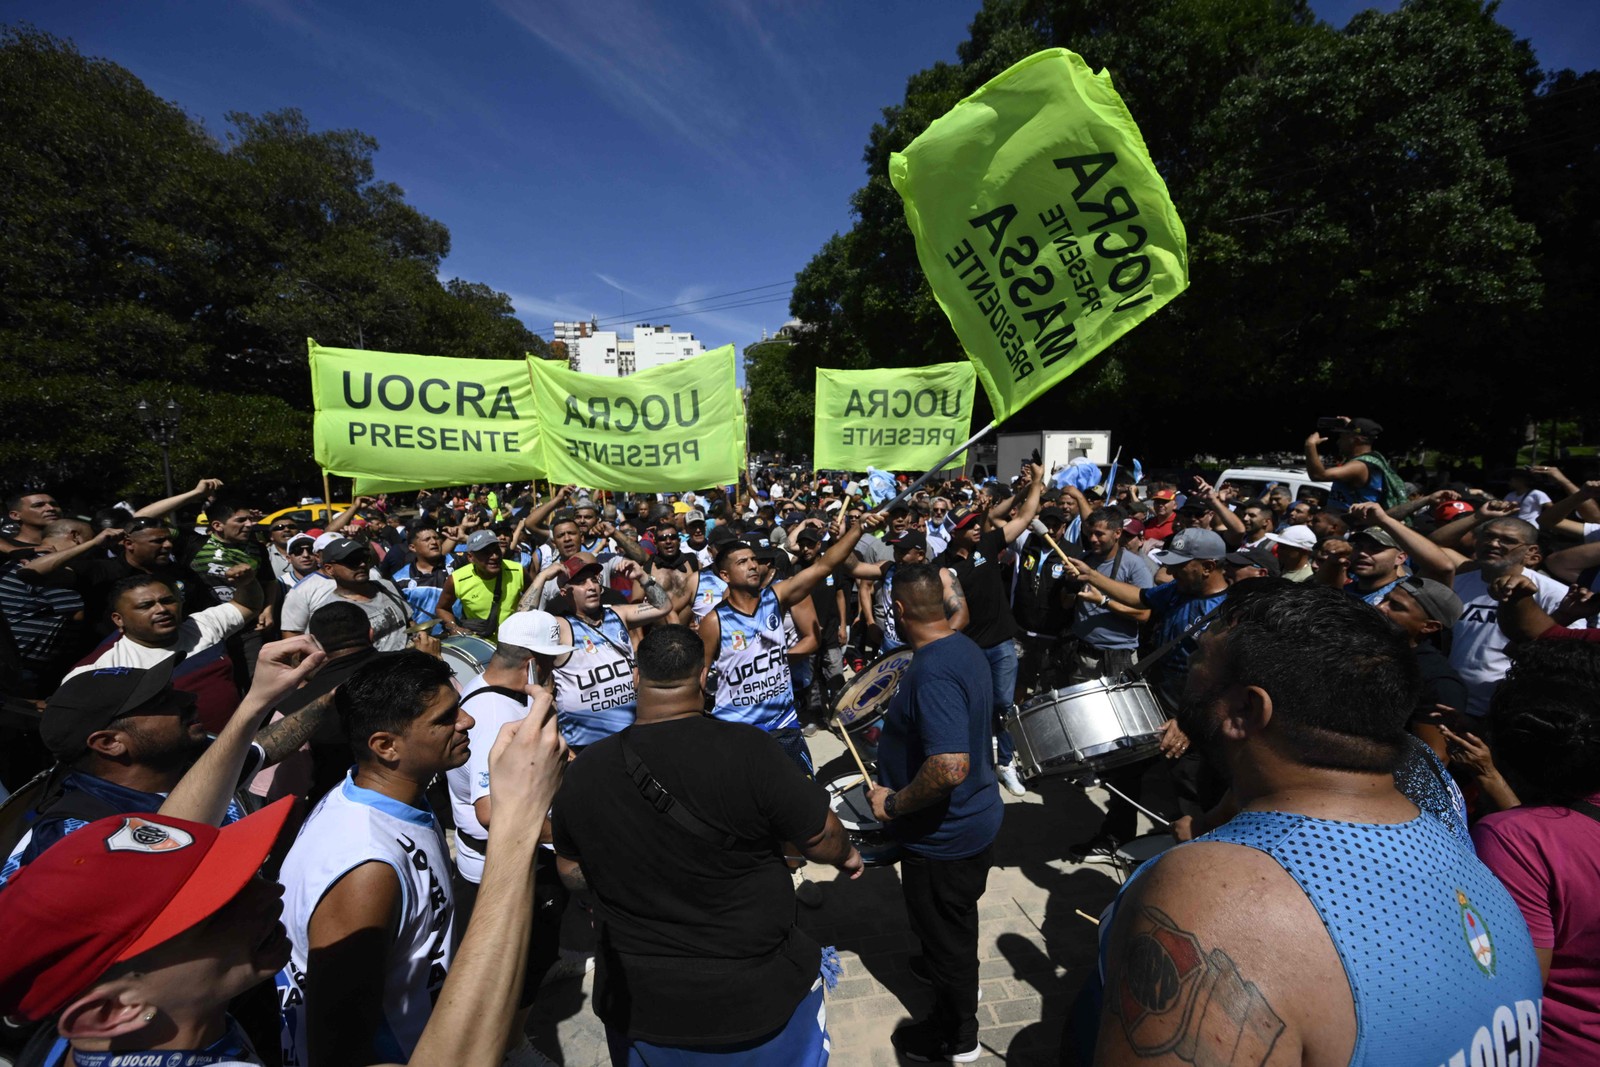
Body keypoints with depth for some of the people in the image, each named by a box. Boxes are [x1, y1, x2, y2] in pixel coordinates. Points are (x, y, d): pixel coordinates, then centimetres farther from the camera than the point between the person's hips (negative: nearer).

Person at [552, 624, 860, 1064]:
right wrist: (847, 856, 8)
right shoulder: (747, 750, -26)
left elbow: (572, 874, 3)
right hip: (756, 997, -2)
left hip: (638, 1005, 3)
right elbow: (822, 836, -14)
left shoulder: (584, 770, -13)